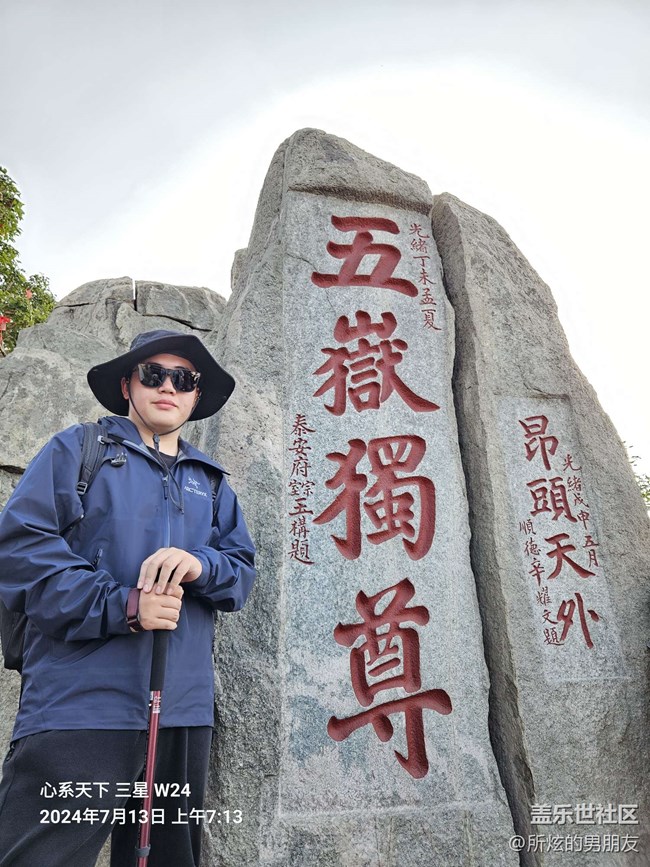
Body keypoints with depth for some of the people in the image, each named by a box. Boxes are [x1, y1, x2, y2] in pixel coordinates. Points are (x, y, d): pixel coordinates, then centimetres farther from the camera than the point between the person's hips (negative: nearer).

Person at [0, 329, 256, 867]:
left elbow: (244, 570, 10)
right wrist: (122, 606, -17)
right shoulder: (78, 449, 4)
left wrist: (201, 566, -14)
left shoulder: (211, 483, 16)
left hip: (185, 710, 5)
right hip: (79, 705, -4)